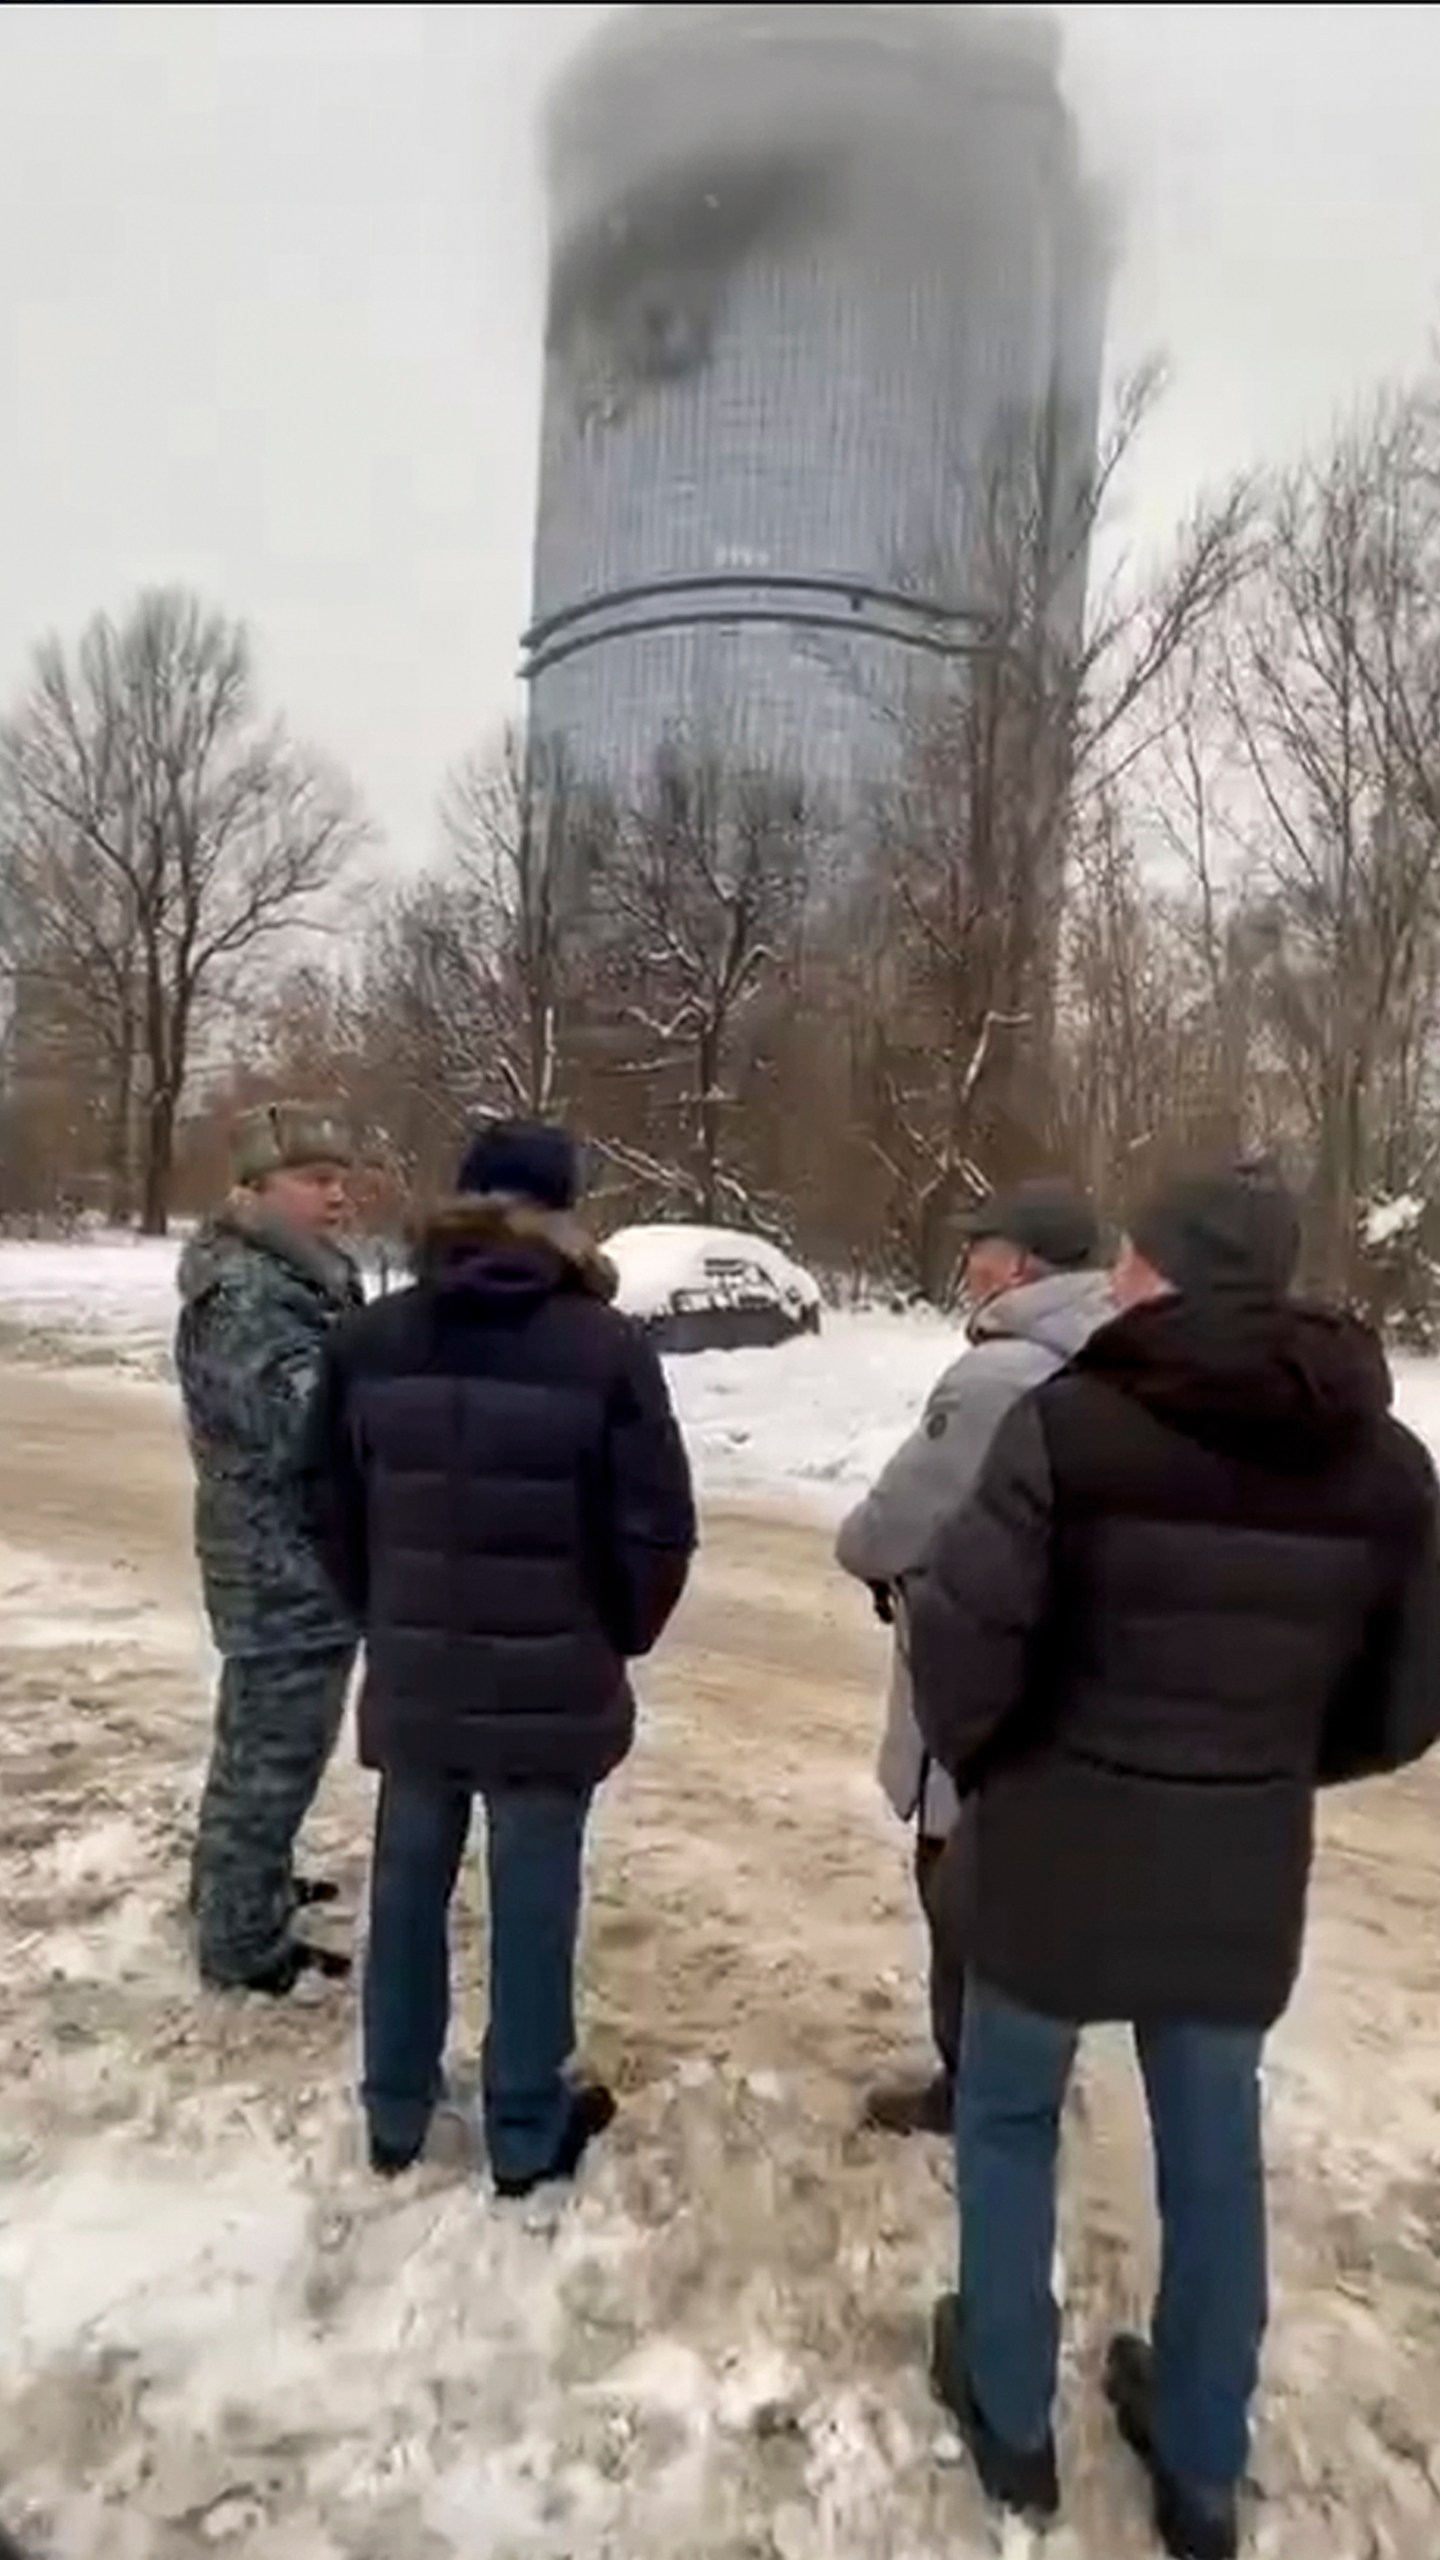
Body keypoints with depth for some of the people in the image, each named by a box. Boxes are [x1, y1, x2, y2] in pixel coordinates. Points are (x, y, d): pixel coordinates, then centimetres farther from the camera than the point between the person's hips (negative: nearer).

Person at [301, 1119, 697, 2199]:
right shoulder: (605, 1346, -14)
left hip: (413, 1676, 4)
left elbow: (331, 1502, 5)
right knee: (532, 1901, 11)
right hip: (552, 1686, -3)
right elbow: (657, 1527, -12)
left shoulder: (374, 1337, -2)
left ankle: (395, 2113, 35)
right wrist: (621, 1634, 6)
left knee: (408, 1885, 19)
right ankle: (528, 2130, 27)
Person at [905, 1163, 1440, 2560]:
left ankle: (1011, 2417, 39)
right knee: (1214, 2152, 22)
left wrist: (971, 1754, 1)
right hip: (1246, 1871, 4)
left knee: (1008, 2119, 21)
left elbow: (963, 1635, -20)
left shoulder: (1071, 1422, -18)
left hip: (1058, 1847, -3)